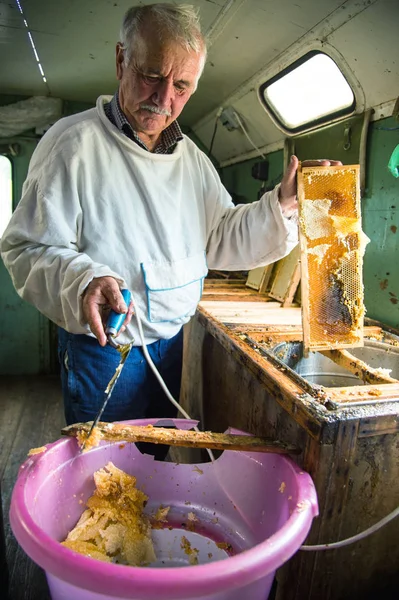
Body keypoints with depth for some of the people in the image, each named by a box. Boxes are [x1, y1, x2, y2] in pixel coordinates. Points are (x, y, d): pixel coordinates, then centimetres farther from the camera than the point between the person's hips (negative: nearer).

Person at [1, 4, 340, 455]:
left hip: (175, 345, 6)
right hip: (101, 349, -5)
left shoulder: (192, 157, 6)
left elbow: (221, 239, 6)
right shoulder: (74, 142, -13)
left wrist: (283, 203, -7)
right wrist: (81, 281, -34)